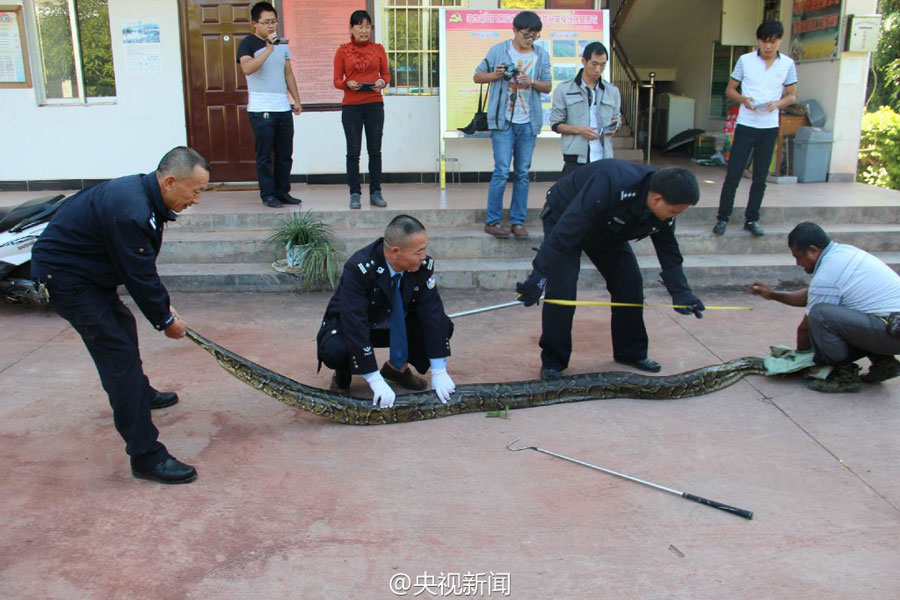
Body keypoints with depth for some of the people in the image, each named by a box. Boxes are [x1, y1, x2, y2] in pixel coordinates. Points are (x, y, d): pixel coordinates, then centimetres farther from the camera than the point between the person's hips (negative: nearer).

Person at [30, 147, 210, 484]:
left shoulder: (143, 194, 1)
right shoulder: (131, 213, -30)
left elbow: (144, 267, 11)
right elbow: (139, 277, -23)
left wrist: (163, 305, 10)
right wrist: (165, 320, -10)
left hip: (84, 270, 11)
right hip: (64, 276, -11)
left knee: (122, 326, 28)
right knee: (119, 353, -13)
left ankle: (140, 394, 55)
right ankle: (146, 456, -11)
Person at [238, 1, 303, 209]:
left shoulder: (282, 43, 15)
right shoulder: (248, 44, -4)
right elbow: (247, 68, -23)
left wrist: (297, 100, 16)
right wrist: (269, 49, -25)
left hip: (283, 108, 6)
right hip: (261, 110, -6)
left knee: (285, 154, 8)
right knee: (265, 155, -1)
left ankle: (283, 192, 17)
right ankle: (268, 194, 6)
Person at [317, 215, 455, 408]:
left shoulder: (424, 265, -21)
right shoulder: (359, 269, -34)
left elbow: (432, 312, -20)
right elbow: (355, 325, -36)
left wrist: (438, 371, -24)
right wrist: (376, 381, -38)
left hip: (396, 326, 4)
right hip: (349, 326, -4)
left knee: (442, 326, -19)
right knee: (335, 350, -37)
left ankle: (397, 368, 6)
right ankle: (342, 378, 1)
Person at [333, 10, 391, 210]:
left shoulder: (378, 49, 7)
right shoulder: (342, 51, 3)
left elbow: (386, 74, 12)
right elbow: (337, 80, 3)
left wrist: (382, 83, -10)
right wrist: (348, 84, -18)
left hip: (374, 105, 1)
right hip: (351, 106, -1)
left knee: (375, 150, 4)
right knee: (353, 152, 0)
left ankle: (375, 193, 11)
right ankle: (354, 194, 6)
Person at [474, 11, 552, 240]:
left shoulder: (541, 55, 7)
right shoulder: (498, 51, 0)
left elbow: (548, 87, 8)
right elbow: (477, 76, 5)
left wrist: (531, 82, -12)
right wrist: (496, 75, -14)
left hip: (528, 122, 4)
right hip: (503, 120, -3)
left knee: (523, 173, 6)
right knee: (502, 171, -8)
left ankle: (518, 221, 13)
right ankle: (492, 220, 2)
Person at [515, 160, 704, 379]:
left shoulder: (662, 212, -18)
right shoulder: (612, 184, -42)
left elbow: (669, 253, -4)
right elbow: (563, 234, -43)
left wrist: (682, 293, -15)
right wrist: (538, 278, -43)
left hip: (607, 231, 7)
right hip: (563, 218, -6)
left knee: (630, 283, -2)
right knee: (561, 289, -19)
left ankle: (631, 352, 16)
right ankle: (552, 361, -3)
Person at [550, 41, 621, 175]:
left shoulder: (612, 91, 14)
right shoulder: (564, 90, 5)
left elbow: (617, 119, 23)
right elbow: (555, 124, 4)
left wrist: (613, 128, -2)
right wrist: (579, 130, -13)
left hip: (603, 159, 3)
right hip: (575, 160, -3)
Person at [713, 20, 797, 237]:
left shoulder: (788, 64, 3)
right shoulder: (745, 60, -1)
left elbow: (792, 96, 9)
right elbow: (730, 90, 6)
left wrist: (778, 103, -12)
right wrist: (743, 99, -15)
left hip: (770, 128, 2)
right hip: (745, 125, -2)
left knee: (760, 178, 7)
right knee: (733, 175, -3)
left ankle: (752, 219, 16)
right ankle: (722, 218, 5)